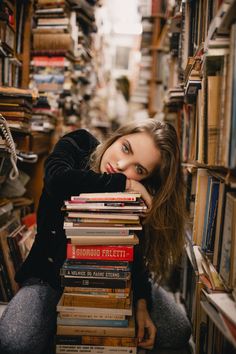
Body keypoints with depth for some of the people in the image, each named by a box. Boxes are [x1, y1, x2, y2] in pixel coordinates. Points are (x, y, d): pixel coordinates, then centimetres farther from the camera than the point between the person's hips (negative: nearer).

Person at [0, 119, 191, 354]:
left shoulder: (139, 194, -15)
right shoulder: (76, 147, -16)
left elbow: (135, 254, -12)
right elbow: (57, 179, -39)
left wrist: (141, 303, -26)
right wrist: (125, 184, -31)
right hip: (51, 273, -1)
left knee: (176, 333, -14)